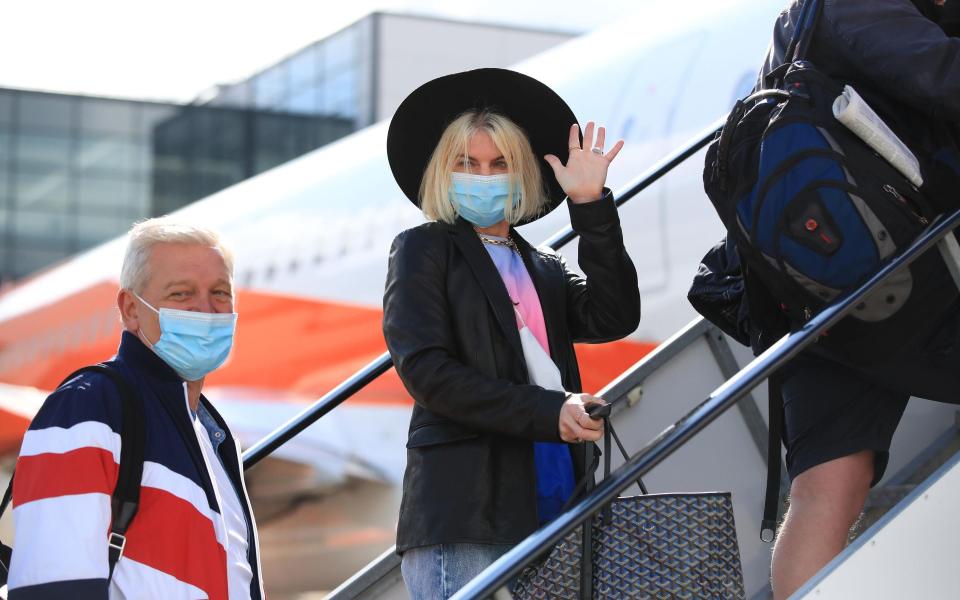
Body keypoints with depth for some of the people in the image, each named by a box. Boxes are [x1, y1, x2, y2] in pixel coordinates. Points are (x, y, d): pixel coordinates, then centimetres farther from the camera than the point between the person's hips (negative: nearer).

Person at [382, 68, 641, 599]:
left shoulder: (544, 267, 22)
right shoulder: (422, 250, 8)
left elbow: (614, 319, 3)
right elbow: (425, 370, -6)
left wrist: (592, 209, -1)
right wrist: (545, 412, -13)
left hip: (552, 504, 5)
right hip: (464, 511, -5)